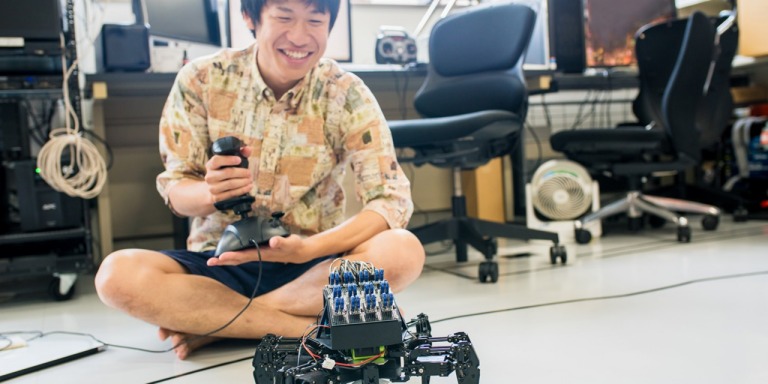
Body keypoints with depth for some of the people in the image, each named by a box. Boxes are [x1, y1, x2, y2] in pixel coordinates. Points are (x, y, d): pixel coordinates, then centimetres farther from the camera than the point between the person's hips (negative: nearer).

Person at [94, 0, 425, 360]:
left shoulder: (346, 95, -10)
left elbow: (393, 200, -15)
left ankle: (207, 320, -17)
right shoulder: (201, 80, -7)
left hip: (314, 264, 0)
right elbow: (175, 190, -4)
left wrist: (309, 248, -31)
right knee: (117, 274, -25)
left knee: (404, 251, -29)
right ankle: (318, 327, -20)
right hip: (219, 262, 1)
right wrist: (210, 192, -28)